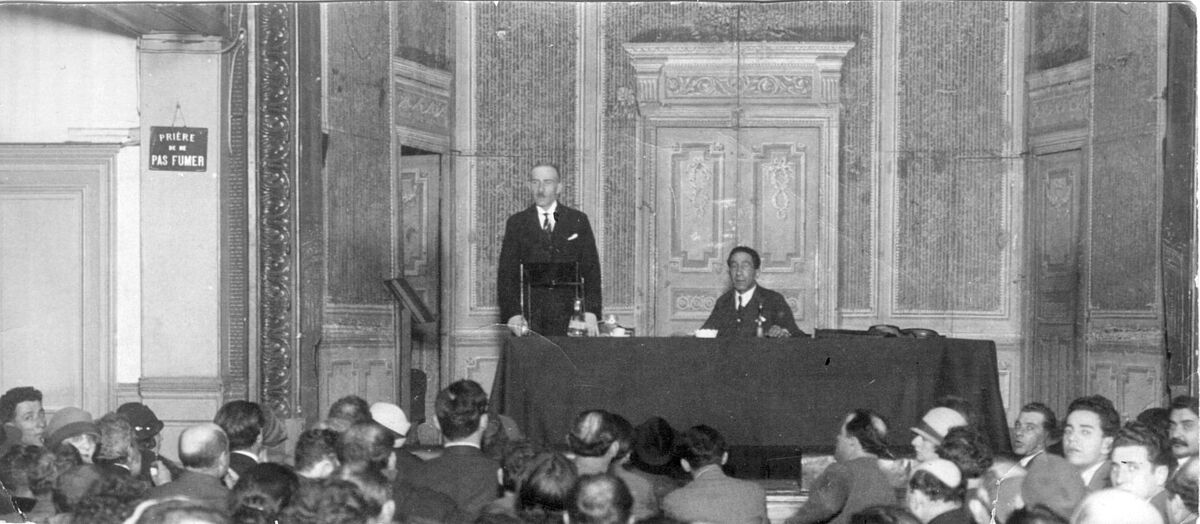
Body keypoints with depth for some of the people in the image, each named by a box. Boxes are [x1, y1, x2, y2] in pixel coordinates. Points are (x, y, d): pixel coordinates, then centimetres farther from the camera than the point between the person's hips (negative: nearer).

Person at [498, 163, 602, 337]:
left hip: (568, 317, 0)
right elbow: (507, 273, 5)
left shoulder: (578, 220, 9)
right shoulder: (517, 223, 9)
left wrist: (591, 313, -6)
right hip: (530, 317, 0)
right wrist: (513, 314, -10)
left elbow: (591, 270, 6)